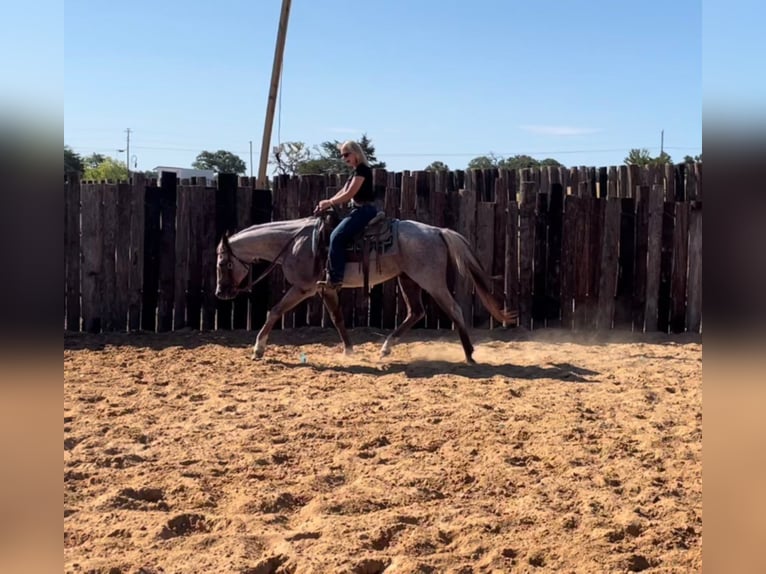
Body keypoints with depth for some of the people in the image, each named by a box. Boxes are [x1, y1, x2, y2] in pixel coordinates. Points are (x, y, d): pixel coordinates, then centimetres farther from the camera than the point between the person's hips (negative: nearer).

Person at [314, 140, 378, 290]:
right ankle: (333, 274, 11)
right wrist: (327, 203, 8)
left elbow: (349, 194, -17)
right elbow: (343, 192, 20)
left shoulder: (362, 169, -12)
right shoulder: (356, 171, 20)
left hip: (364, 210, -11)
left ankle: (335, 279, -22)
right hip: (359, 210, 11)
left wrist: (329, 203, -6)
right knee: (336, 236, 12)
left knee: (337, 236, -20)